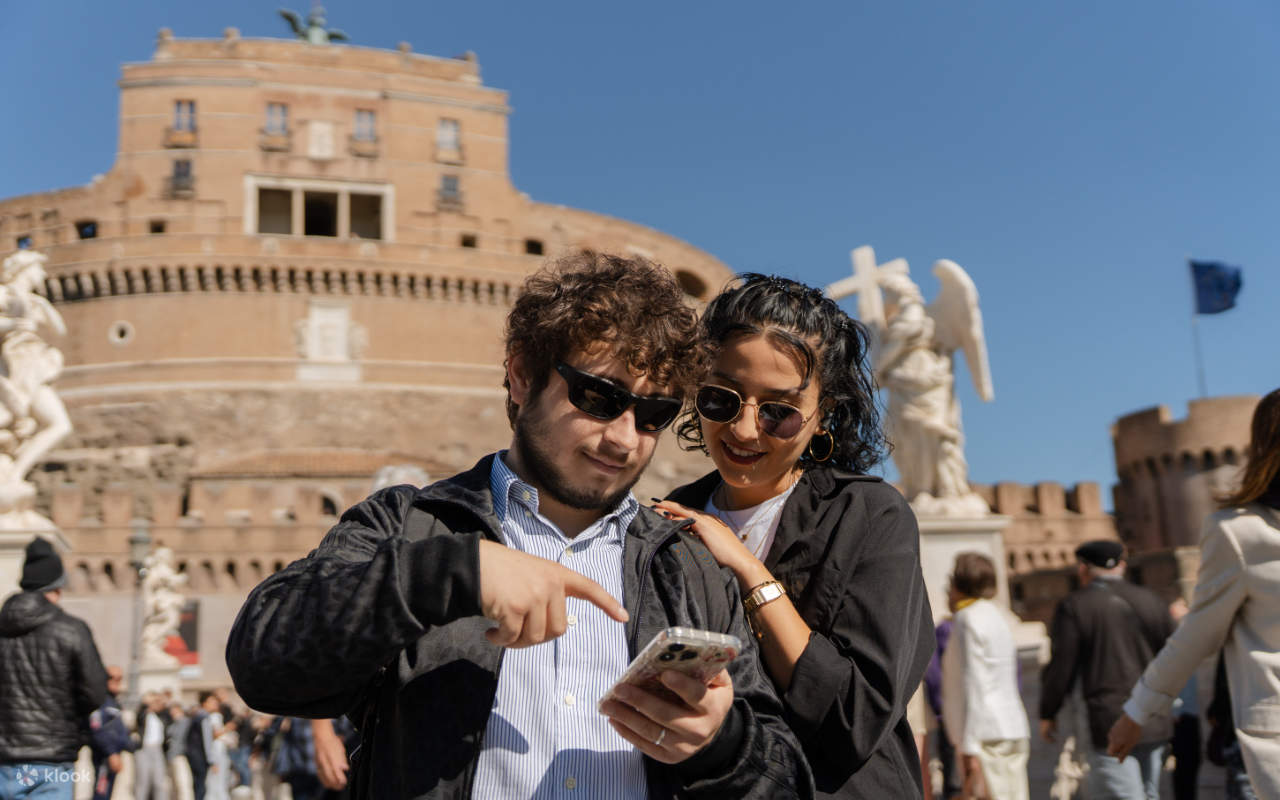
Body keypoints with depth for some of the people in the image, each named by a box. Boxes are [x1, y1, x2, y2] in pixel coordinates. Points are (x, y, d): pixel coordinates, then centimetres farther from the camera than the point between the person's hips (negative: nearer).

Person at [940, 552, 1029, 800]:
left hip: (987, 735, -9)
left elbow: (974, 687, -16)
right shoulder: (993, 614, 18)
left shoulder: (969, 620, -10)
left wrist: (969, 748, -17)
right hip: (1013, 730, 9)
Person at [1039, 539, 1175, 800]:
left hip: (1109, 724, -5)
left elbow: (1061, 667, -7)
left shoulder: (1073, 606, -7)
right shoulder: (1152, 601, 7)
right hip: (1155, 724, 6)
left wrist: (1047, 714, 6)